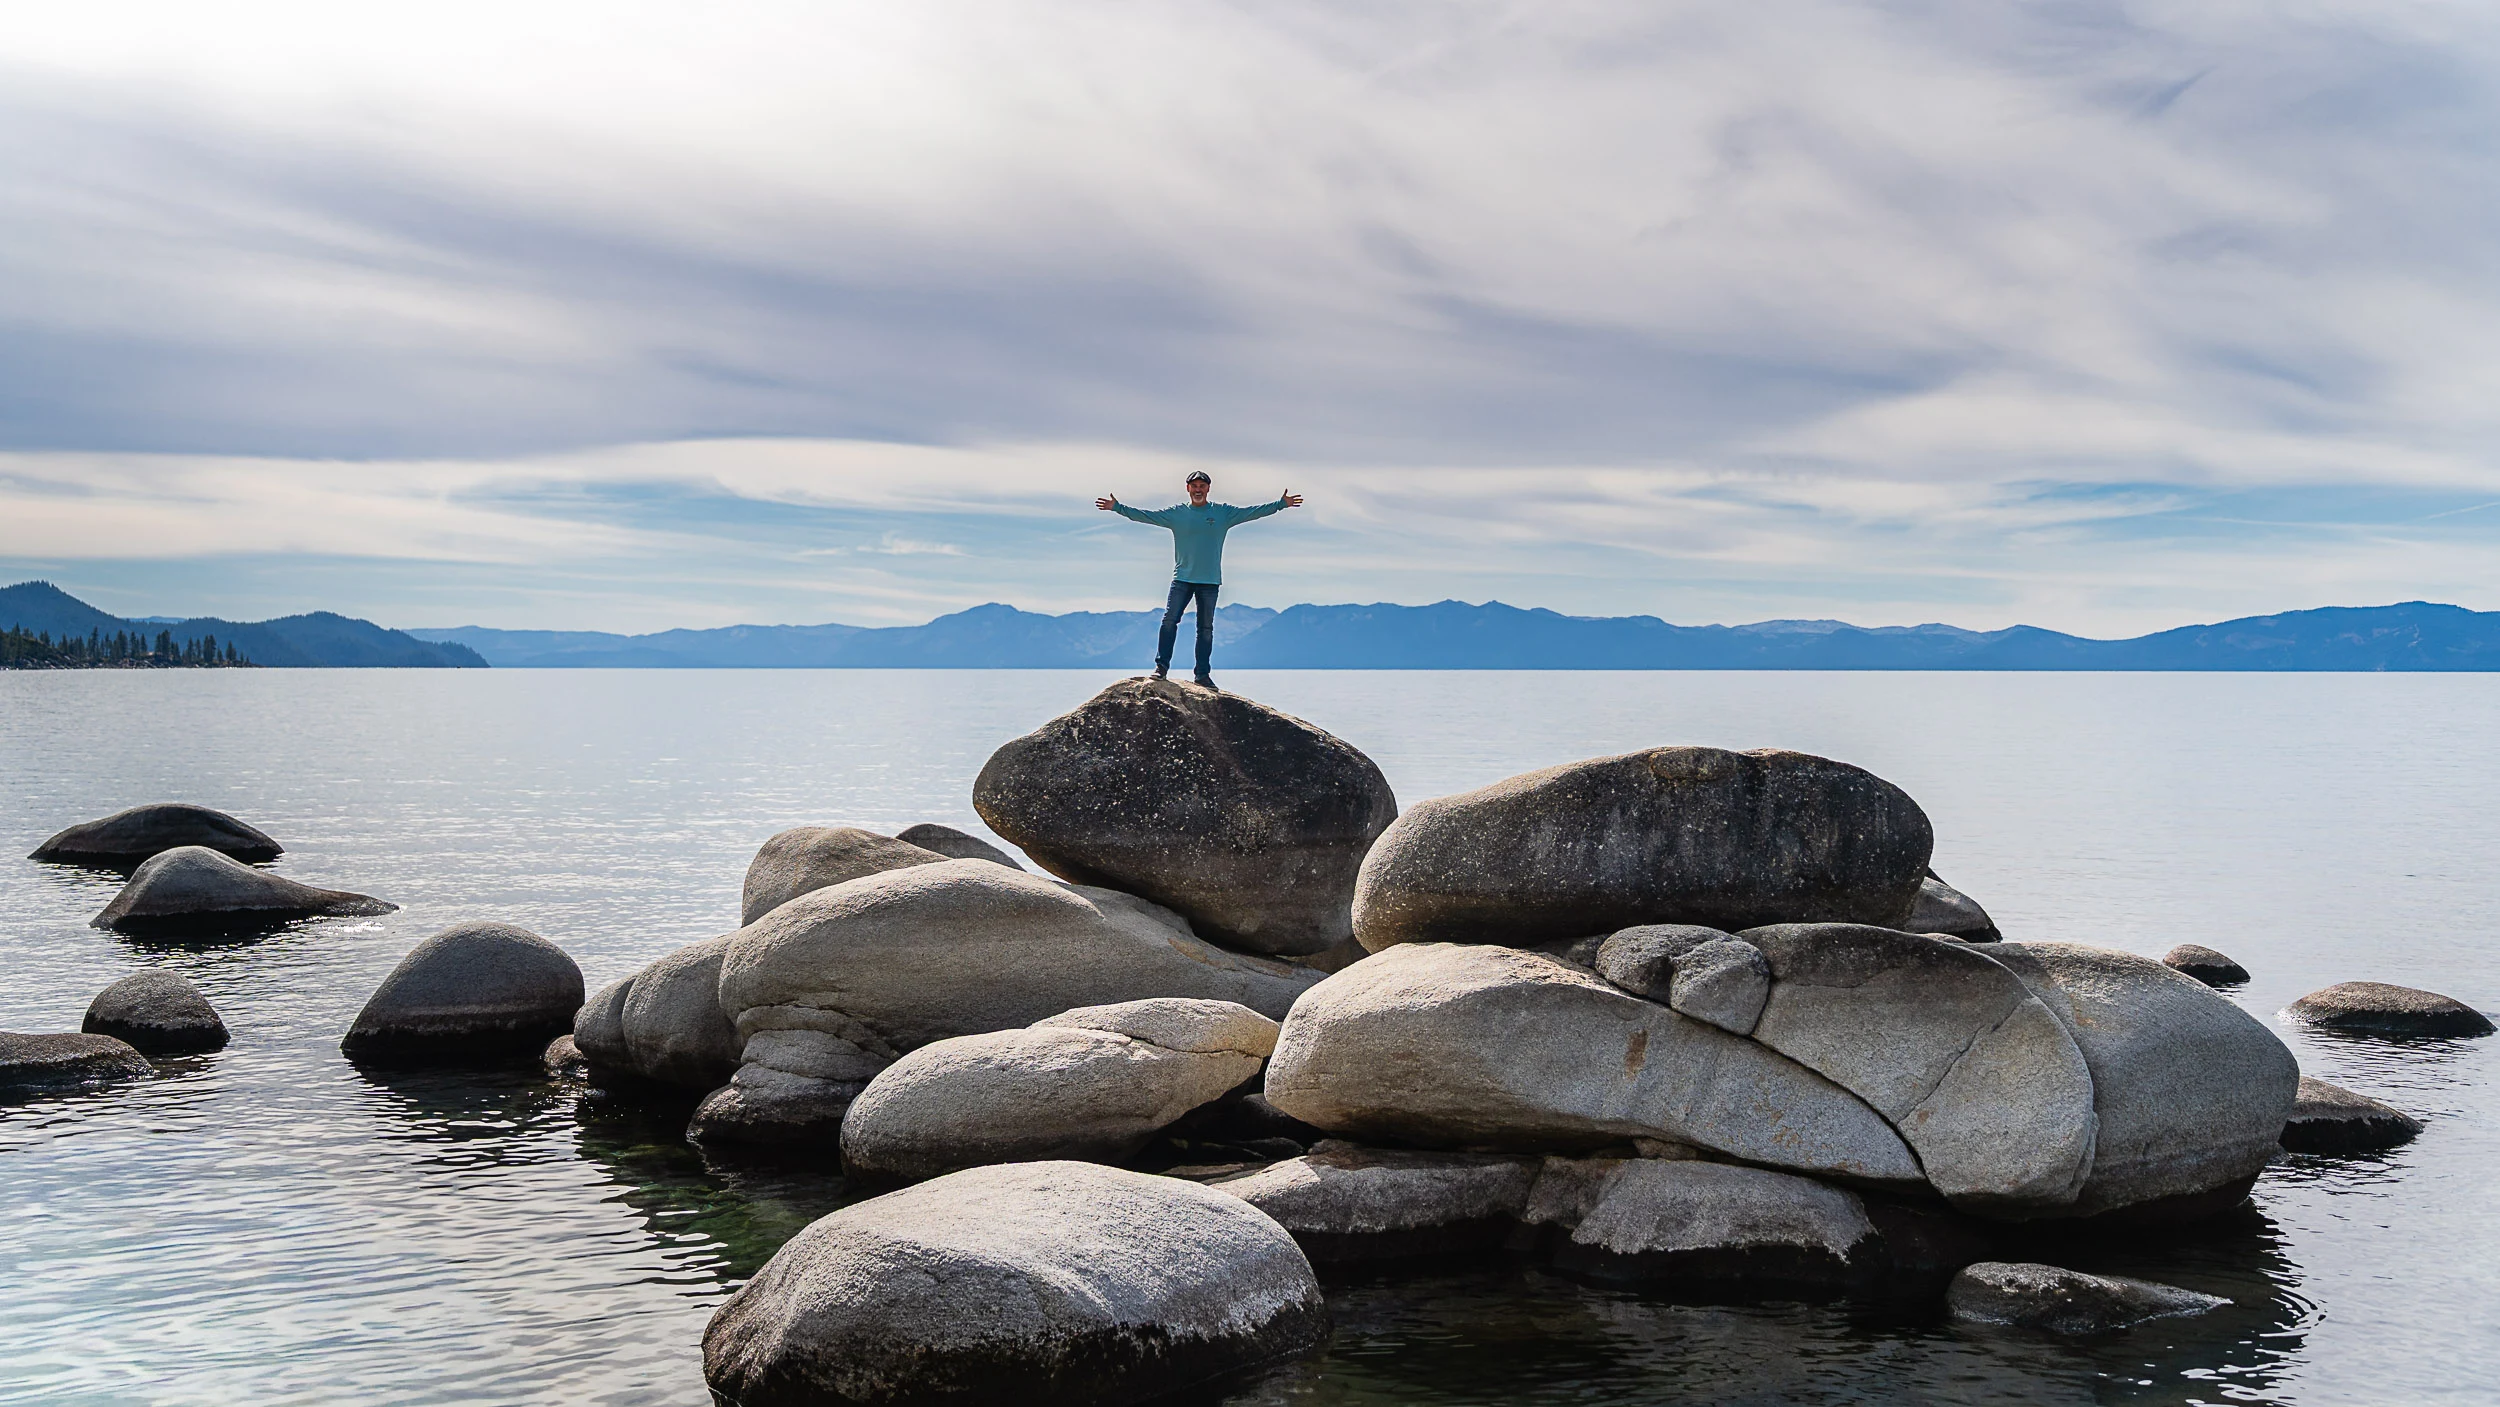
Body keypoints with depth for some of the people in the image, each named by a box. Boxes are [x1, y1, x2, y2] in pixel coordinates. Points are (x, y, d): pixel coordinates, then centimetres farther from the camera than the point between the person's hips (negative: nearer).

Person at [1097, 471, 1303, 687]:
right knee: (1169, 620, -11)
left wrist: (1281, 504, 0)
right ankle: (1161, 666, -6)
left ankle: (1202, 674, 9)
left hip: (1210, 581, 1)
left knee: (1206, 628, 4)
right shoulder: (1176, 513, 5)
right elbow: (1144, 515, 3)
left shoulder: (1223, 512, 6)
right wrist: (1117, 507, -3)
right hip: (1182, 578, -1)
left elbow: (1251, 512, 5)